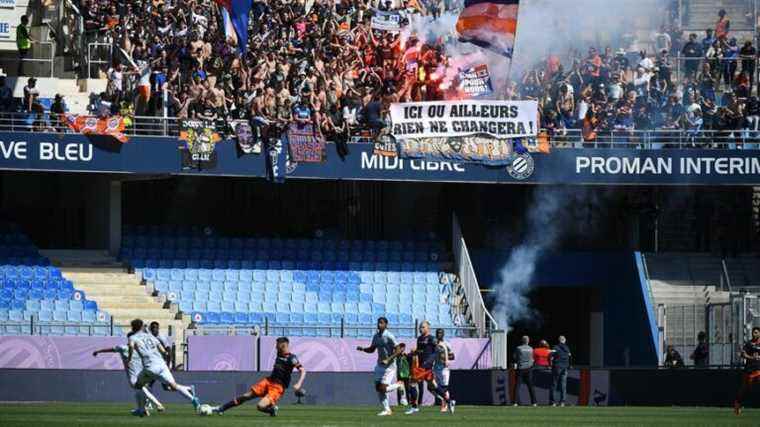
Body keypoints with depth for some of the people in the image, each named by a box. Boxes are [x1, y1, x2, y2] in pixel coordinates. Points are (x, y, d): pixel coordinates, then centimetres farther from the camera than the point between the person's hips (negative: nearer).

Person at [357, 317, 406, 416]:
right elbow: (371, 349, 19)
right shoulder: (376, 336, 7)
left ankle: (398, 385, 14)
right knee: (378, 388, 6)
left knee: (382, 389, -13)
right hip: (380, 366, 8)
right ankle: (386, 410, 16)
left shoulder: (389, 337, -17)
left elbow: (398, 350, -19)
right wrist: (362, 349, -1)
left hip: (389, 366, -8)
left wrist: (388, 359, -28)